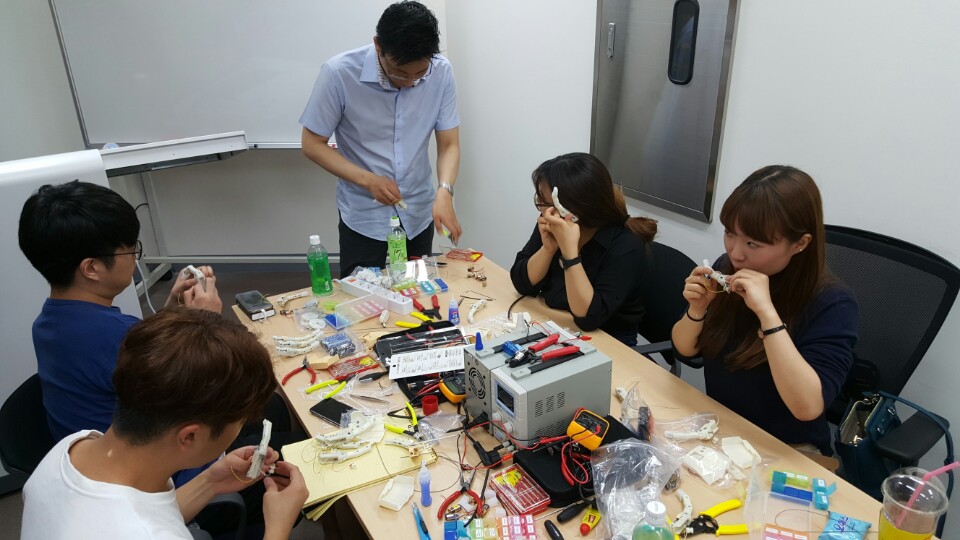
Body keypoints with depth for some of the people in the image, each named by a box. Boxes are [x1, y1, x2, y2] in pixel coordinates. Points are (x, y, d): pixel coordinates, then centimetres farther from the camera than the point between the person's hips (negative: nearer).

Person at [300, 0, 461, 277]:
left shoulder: (441, 73, -12)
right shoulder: (339, 73, -19)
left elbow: (449, 144, -7)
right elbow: (312, 144, -10)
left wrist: (444, 192, -25)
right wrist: (368, 180, -22)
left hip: (419, 215, 3)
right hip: (364, 219, -2)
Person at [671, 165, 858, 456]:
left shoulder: (831, 302, -20)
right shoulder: (727, 268, -7)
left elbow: (808, 406, -30)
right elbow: (685, 349, 2)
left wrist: (767, 312, -35)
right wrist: (697, 308, -18)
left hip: (785, 449, -4)